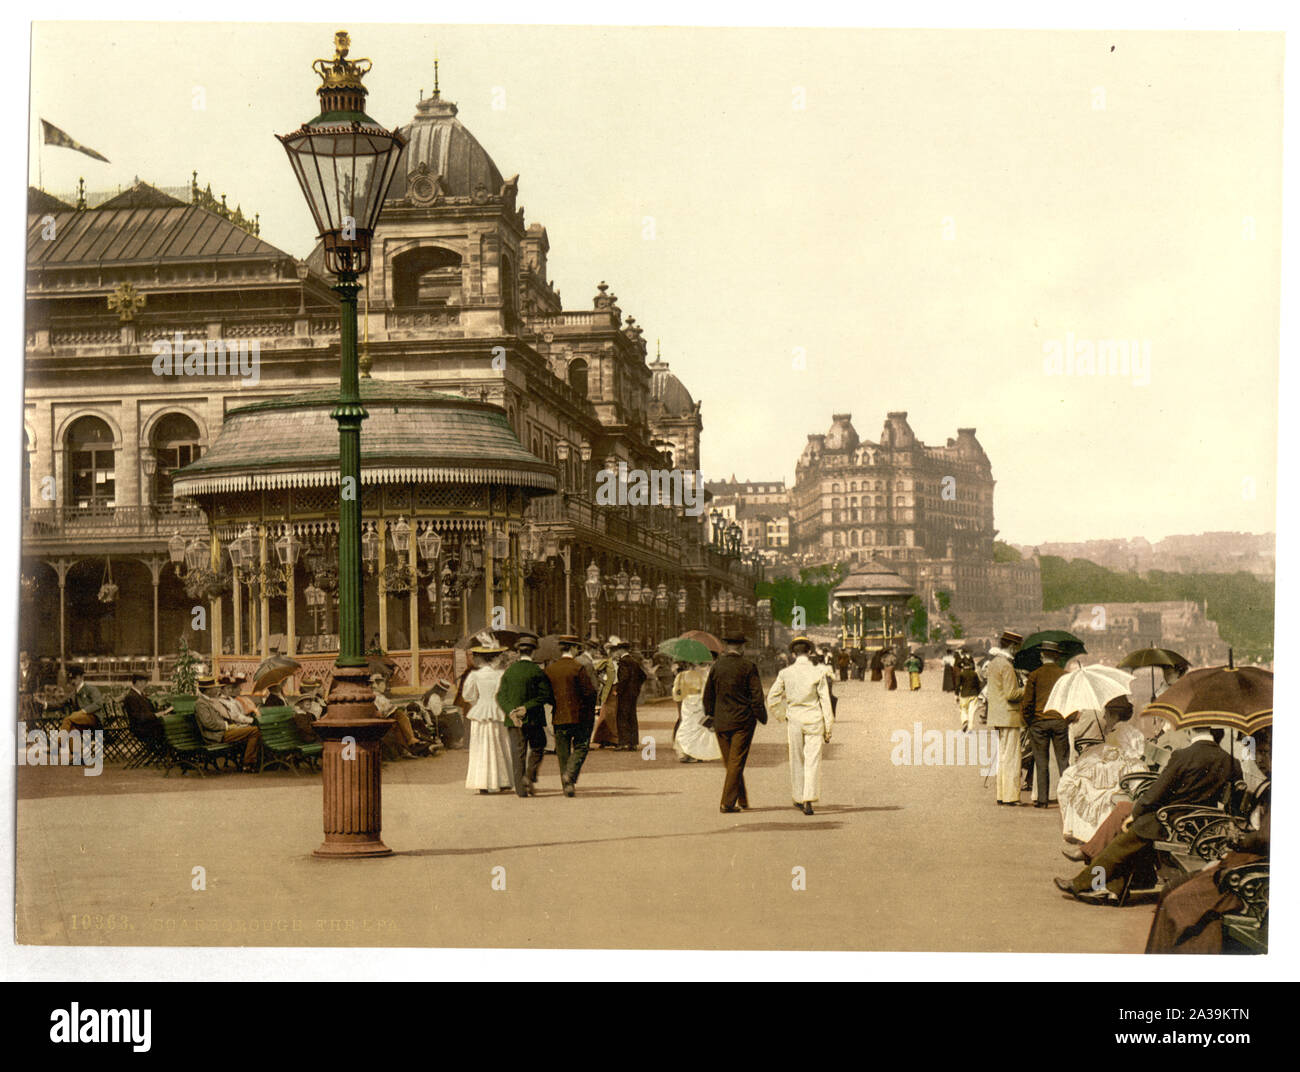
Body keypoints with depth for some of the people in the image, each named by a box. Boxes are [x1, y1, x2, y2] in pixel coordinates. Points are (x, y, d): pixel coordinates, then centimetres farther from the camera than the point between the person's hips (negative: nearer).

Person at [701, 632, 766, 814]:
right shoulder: (748, 666, -7)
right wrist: (762, 717, 1)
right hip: (743, 720, -3)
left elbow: (708, 695, 10)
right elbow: (757, 695, -8)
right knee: (736, 762, -1)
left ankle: (742, 800, 21)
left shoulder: (716, 666, 3)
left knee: (730, 762, 13)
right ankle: (728, 802, -7)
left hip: (721, 722, 3)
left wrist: (709, 717, 20)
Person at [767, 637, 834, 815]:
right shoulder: (818, 673, -6)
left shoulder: (785, 673, -2)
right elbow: (825, 702, -4)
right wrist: (828, 729, 1)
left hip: (794, 720, 2)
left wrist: (783, 716, 15)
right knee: (813, 760, -3)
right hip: (814, 720, -2)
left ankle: (798, 798, 25)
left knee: (796, 760, 15)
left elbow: (772, 699, 1)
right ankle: (808, 800, -15)